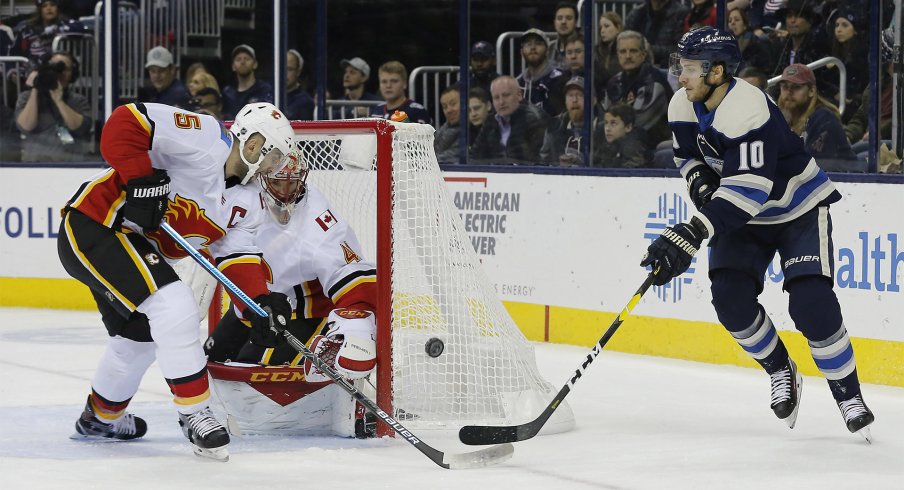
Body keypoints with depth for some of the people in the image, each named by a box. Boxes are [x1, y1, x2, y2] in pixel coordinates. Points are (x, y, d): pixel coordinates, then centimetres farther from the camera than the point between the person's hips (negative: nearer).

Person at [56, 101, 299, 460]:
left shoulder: (243, 201, 10)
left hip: (133, 245, 11)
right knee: (174, 307, -20)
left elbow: (238, 256, 3)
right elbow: (125, 122, -25)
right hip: (92, 225, -11)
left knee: (139, 337, 22)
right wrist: (141, 180, -29)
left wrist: (260, 302, -13)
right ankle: (195, 415, -10)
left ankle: (101, 417, 48)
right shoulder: (203, 138, -18)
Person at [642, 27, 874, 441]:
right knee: (730, 296, -12)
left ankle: (849, 395, -2)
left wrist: (690, 235, -48)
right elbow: (688, 155, 11)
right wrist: (701, 185, -13)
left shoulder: (748, 110, -34)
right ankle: (781, 372, 10)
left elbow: (748, 189, -41)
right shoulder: (684, 107, -8)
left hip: (800, 210, -7)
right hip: (744, 214, 7)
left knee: (811, 304, -18)